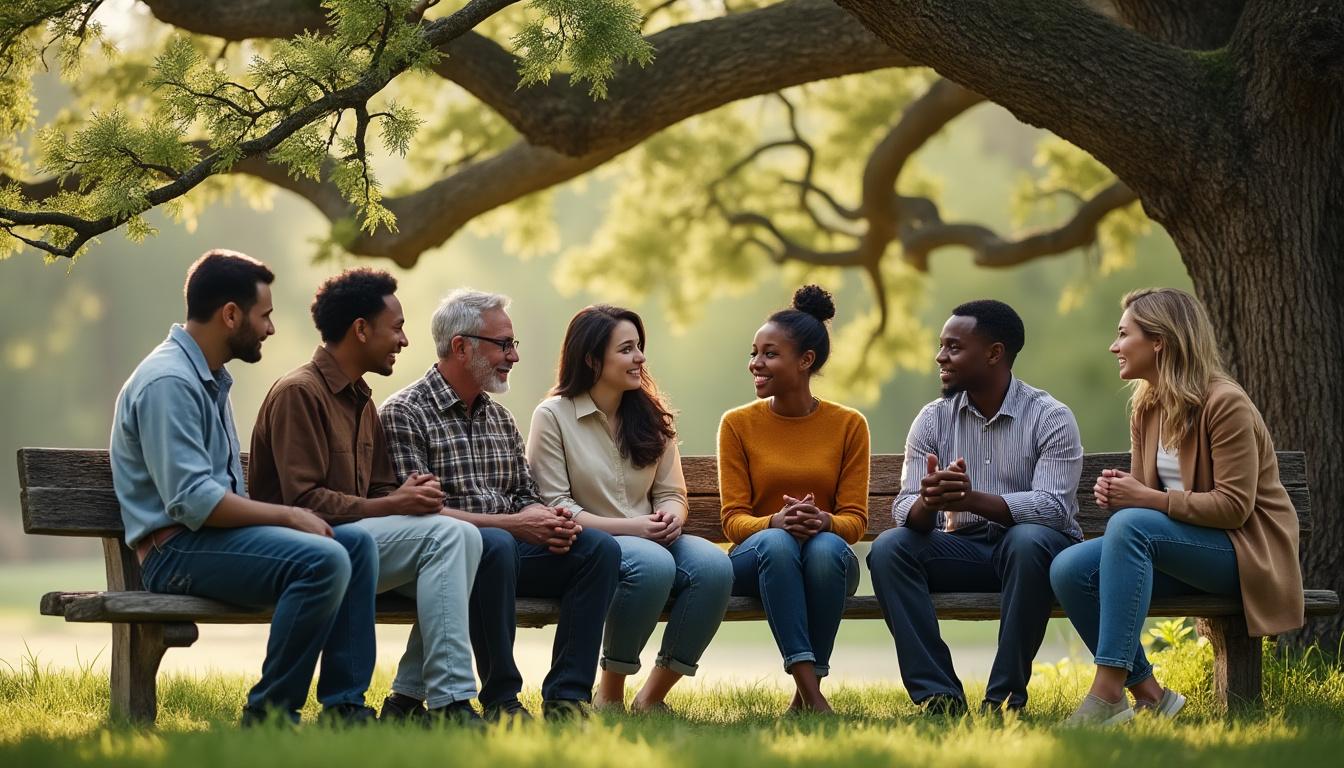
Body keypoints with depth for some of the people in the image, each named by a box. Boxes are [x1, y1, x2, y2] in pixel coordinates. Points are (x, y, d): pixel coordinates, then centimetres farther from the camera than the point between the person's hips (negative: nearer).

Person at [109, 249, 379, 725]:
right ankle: (268, 716, -18)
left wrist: (283, 516, 6)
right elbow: (191, 501, -23)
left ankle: (344, 706, -4)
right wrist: (288, 515, -17)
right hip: (175, 548, -10)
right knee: (323, 559, -27)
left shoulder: (210, 378, 20)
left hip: (215, 533, 10)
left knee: (357, 543, -1)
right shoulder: (168, 382, -14)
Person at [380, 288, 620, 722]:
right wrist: (512, 524, -19)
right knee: (496, 545, -38)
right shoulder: (405, 414, -5)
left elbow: (525, 495, 21)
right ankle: (501, 699, -28)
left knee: (599, 547, -14)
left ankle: (566, 697, -18)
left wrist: (547, 523, -5)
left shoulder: (499, 417, 21)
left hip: (508, 548, 7)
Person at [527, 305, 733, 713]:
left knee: (714, 565, -28)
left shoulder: (651, 416, 16)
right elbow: (554, 507, -8)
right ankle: (609, 695, -19)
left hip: (651, 541, 5)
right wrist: (629, 527, -17)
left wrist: (670, 517, -12)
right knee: (653, 562, -38)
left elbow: (671, 492, 14)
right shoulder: (553, 416, -1)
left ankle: (652, 697, -15)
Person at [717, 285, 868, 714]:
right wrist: (776, 522, -26)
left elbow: (855, 519, -2)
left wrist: (824, 522, -27)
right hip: (756, 559, 0)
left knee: (826, 547, -36)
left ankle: (807, 691, -27)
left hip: (828, 561, 0)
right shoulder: (738, 424, 1)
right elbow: (733, 519, -3)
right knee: (775, 542, -36)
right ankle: (812, 694, -42)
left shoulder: (848, 425, 1)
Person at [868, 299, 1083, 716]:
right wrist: (927, 502, -33)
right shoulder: (932, 420, 3)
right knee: (888, 547, -22)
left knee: (1029, 540, -38)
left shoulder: (1051, 418, -9)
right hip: (964, 548, 4)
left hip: (1032, 552, -4)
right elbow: (904, 511, -6)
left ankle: (1005, 696, -29)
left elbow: (1054, 507, -24)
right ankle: (938, 695, -28)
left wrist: (974, 499, -40)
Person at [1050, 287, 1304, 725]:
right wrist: (1117, 493, -10)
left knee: (1130, 525, -35)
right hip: (1182, 548, 8)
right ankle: (1149, 696, -10)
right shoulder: (1145, 407, 10)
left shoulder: (1224, 402, -14)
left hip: (1245, 552, -8)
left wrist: (1149, 499, -25)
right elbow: (1146, 491, 15)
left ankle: (1107, 694, -38)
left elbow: (1233, 506, -19)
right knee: (1068, 570, -16)